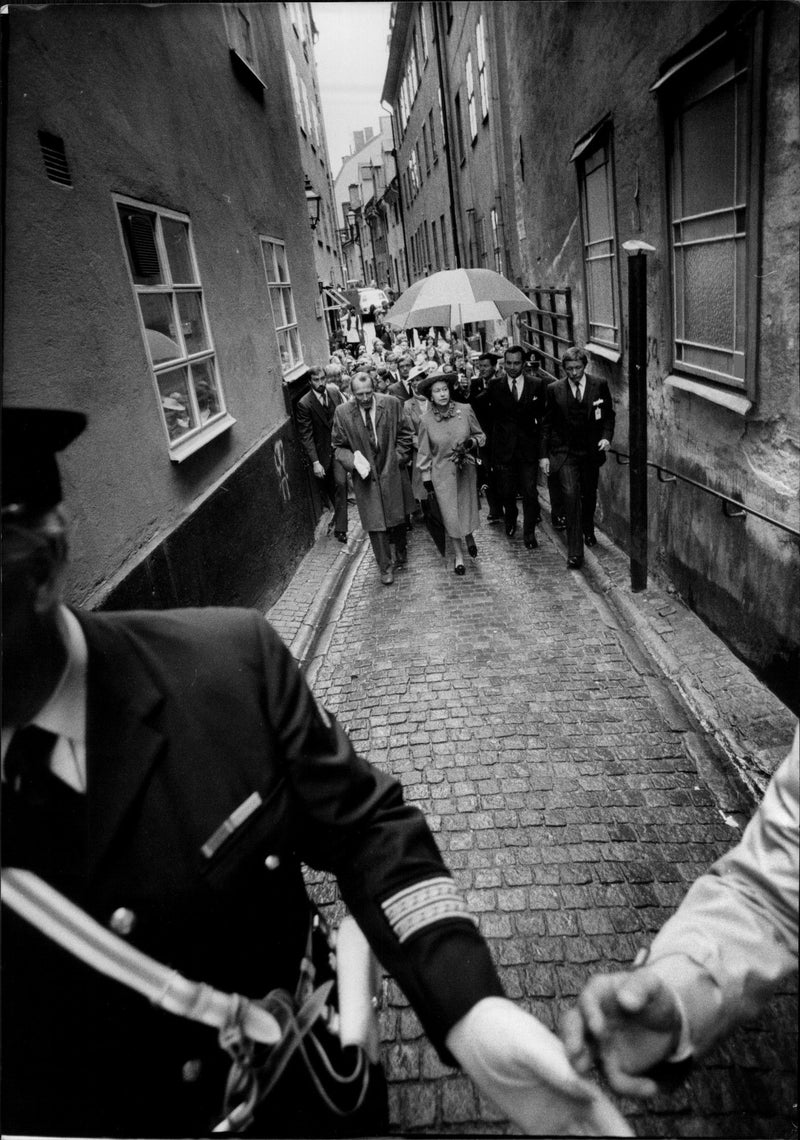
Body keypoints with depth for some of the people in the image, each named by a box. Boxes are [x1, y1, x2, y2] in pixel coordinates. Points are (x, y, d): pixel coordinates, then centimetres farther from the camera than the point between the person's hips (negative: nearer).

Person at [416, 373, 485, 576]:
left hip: (465, 470, 1)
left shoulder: (465, 410, -7)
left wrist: (471, 442, -17)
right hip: (442, 473, -1)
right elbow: (423, 452, 2)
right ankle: (458, 555, 20)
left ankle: (469, 536, 46)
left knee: (467, 508, 12)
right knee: (450, 514, 2)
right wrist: (426, 477, 2)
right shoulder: (426, 420, -7)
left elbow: (480, 436, 4)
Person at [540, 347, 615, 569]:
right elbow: (547, 423, 2)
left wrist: (607, 436, -10)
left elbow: (609, 415, 8)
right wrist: (544, 454, -2)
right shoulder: (554, 389, -3)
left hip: (591, 450, 2)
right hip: (564, 451, -2)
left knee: (589, 495, 16)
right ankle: (574, 551, -12)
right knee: (570, 494, -15)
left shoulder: (600, 386, -1)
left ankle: (588, 531, 46)